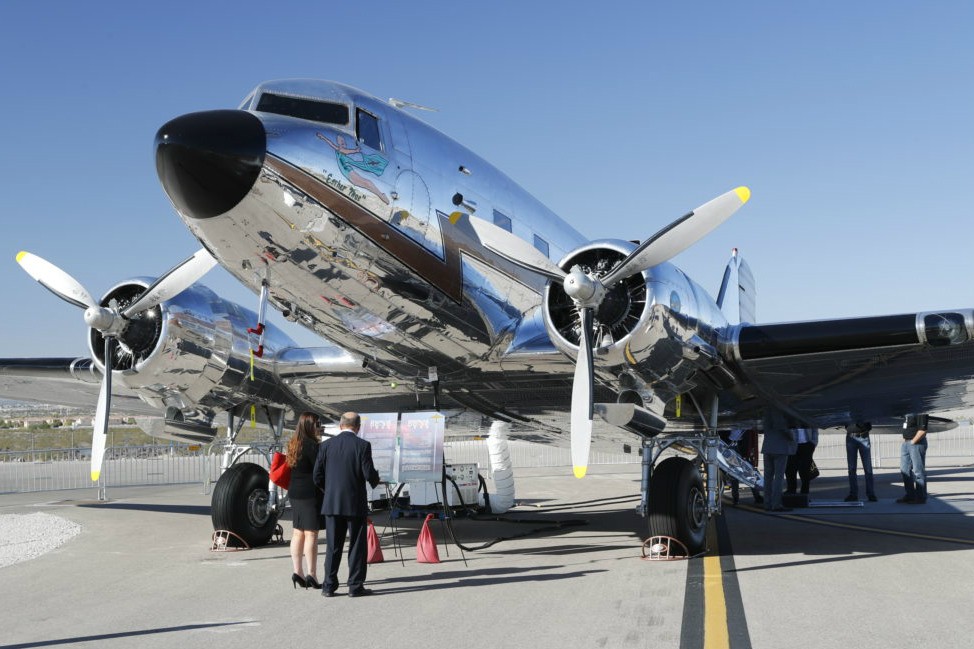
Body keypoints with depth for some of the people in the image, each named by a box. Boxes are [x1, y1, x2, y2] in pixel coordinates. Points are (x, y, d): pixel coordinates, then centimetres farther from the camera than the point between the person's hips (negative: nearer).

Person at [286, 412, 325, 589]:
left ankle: (298, 572, 13)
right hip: (310, 493, -9)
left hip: (295, 494, 9)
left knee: (298, 533, 10)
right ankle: (311, 574, -5)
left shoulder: (294, 444, 12)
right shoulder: (311, 445, -15)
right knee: (311, 534, -6)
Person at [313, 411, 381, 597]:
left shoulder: (326, 445, 2)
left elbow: (317, 476, 3)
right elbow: (369, 474, -12)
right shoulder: (363, 445, -8)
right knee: (357, 546, 5)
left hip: (331, 503, 3)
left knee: (333, 546, 10)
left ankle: (329, 586, 12)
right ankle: (355, 586, 6)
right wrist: (376, 480, 11)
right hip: (356, 504, -3)